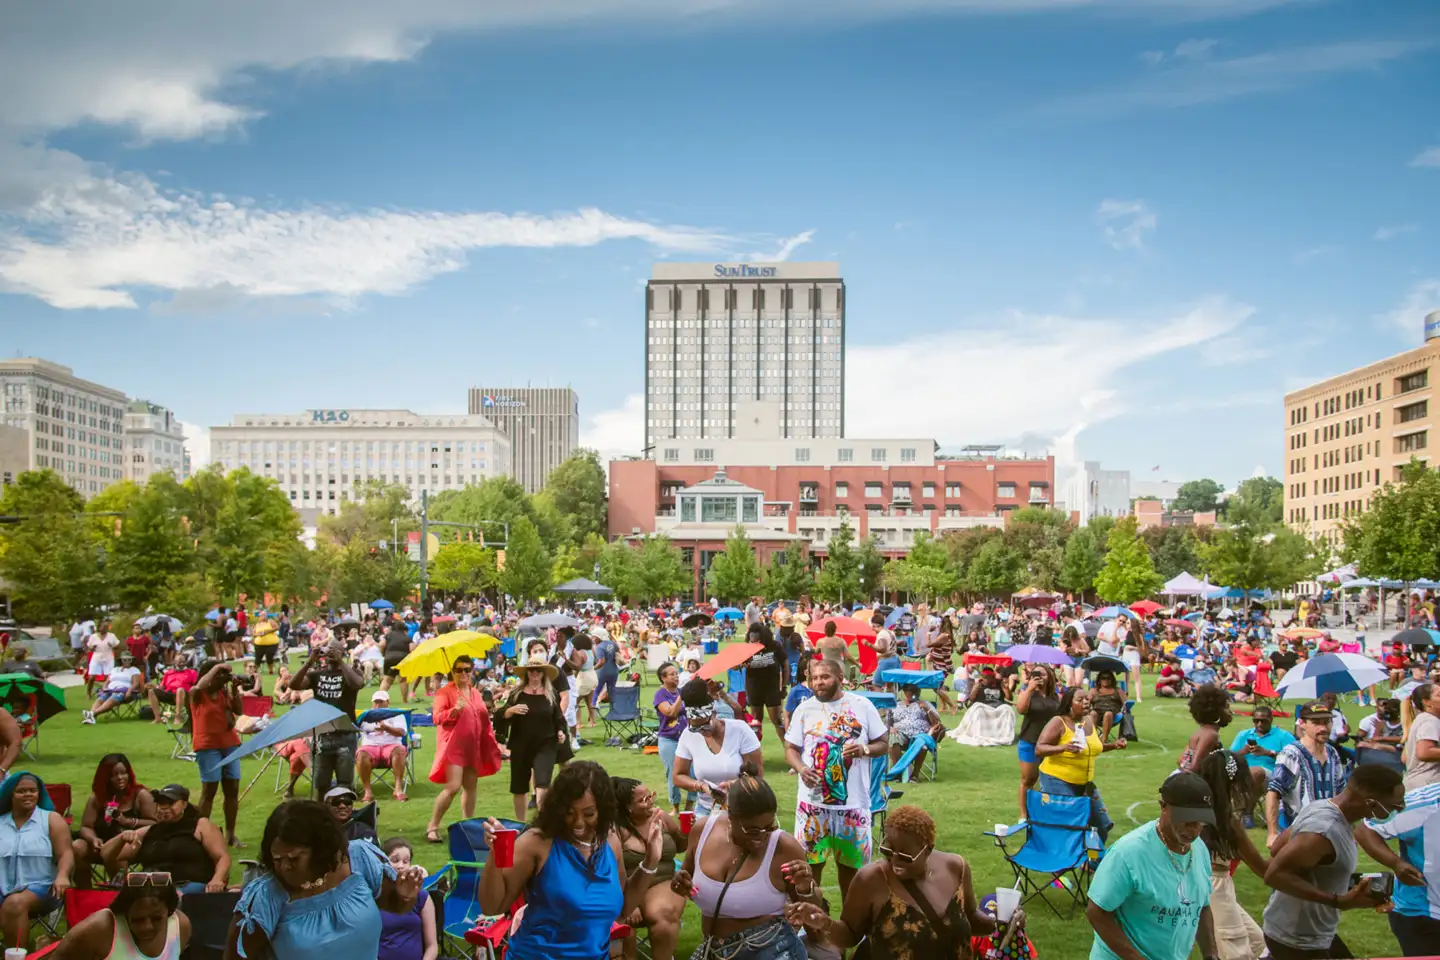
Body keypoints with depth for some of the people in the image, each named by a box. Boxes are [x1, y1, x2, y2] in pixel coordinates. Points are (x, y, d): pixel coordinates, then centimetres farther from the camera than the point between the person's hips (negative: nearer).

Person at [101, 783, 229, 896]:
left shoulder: (200, 825, 12)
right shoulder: (147, 832, 24)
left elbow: (223, 857, 3)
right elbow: (107, 857, 23)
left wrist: (217, 880, -19)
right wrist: (122, 837, 1)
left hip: (192, 887, -5)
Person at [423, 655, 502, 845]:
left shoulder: (475, 693, 15)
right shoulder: (445, 692, -5)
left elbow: (484, 719, 21)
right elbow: (437, 717, -14)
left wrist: (491, 743, 17)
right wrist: (455, 709, -29)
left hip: (472, 747, 7)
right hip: (453, 746, -7)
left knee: (470, 786, 9)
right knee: (453, 787, -14)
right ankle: (432, 827, -4)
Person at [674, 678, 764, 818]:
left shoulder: (740, 730, -12)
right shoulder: (688, 735, -6)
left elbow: (758, 773, -8)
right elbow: (678, 776, 3)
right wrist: (701, 786, -15)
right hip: (706, 809, 2)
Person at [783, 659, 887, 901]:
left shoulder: (862, 706, 0)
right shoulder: (804, 709, 2)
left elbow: (882, 744, 4)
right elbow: (791, 748, 4)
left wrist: (864, 749, -17)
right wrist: (801, 768, -16)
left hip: (853, 801, 0)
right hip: (813, 801, 0)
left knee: (850, 862, 12)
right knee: (810, 862, 4)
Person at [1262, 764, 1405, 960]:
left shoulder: (1324, 808, 1)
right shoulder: (1324, 831, -29)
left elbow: (1277, 849, 10)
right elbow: (1274, 874, -31)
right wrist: (1339, 901, -30)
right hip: (1297, 940, -9)